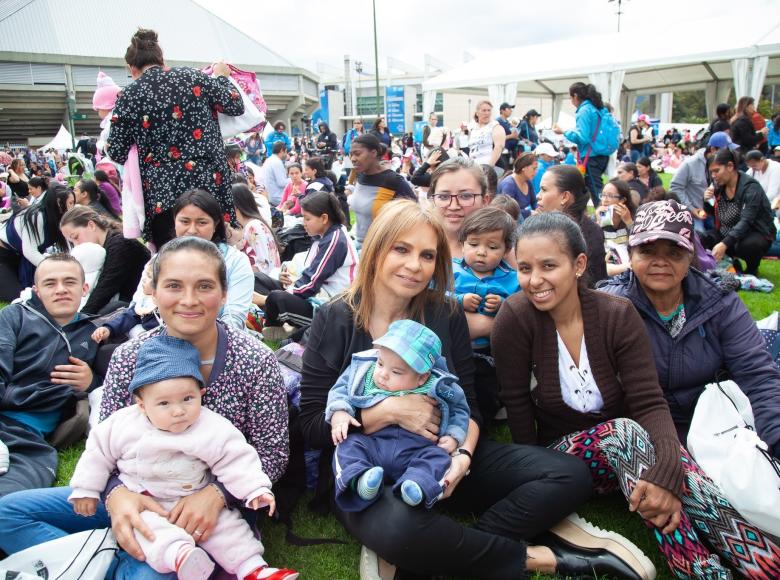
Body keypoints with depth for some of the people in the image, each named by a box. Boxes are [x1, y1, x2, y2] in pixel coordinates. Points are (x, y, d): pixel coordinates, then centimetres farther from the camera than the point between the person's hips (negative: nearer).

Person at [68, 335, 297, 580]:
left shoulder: (213, 430, -16)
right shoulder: (123, 425, -12)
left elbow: (236, 461, -11)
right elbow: (98, 452, 4)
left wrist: (256, 489, -20)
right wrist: (86, 489, 9)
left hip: (198, 501, 1)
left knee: (227, 522, -12)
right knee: (148, 525, -30)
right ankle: (180, 555, -51)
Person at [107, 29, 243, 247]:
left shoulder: (128, 97, 2)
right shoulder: (193, 77, 4)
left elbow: (117, 153, 5)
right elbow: (236, 106, 8)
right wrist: (222, 77, 26)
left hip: (161, 193, -1)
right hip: (209, 183, 2)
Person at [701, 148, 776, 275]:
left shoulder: (751, 187, -20)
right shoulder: (718, 186, 0)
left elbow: (745, 221, -31)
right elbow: (715, 216, 8)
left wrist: (724, 244, -45)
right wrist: (708, 201, -14)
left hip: (757, 234, -6)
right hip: (728, 232, 6)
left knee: (745, 246, -37)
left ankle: (752, 269, -3)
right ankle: (732, 262, 8)